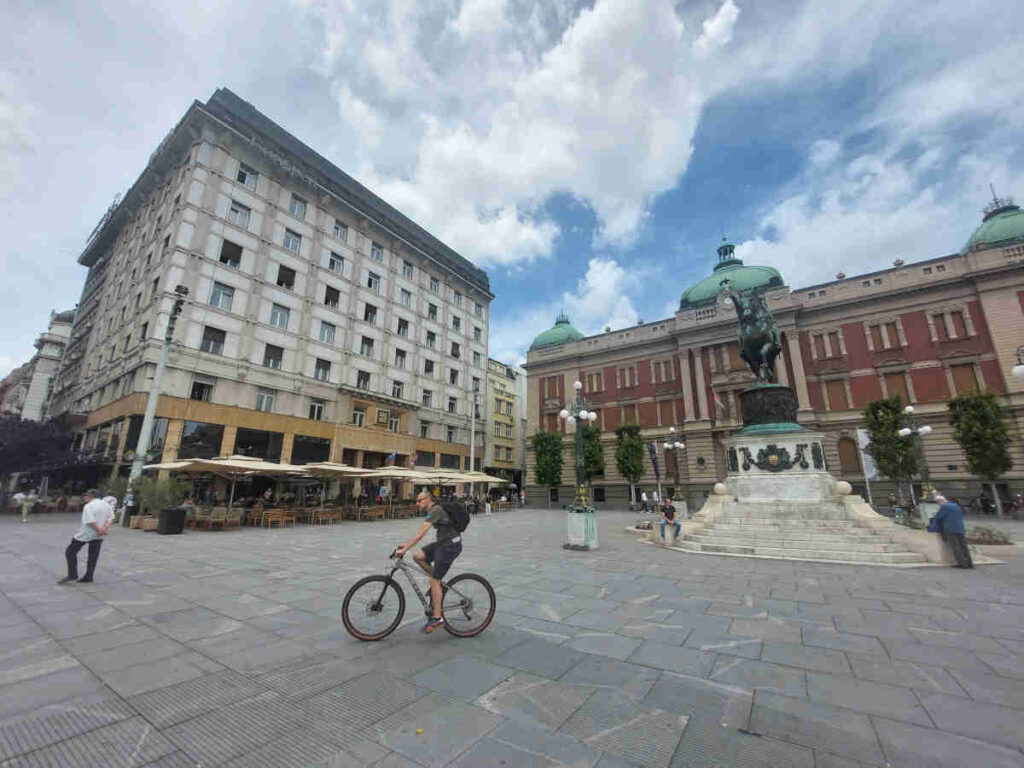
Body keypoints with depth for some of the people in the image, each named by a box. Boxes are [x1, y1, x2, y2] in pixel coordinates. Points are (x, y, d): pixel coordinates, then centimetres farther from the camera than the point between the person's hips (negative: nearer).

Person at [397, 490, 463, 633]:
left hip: (450, 546, -9)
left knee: (434, 581, -5)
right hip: (442, 544, 9)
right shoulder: (433, 511, 12)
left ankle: (437, 618, 7)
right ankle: (437, 583, 16)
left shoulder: (435, 511, -18)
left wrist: (404, 549, -21)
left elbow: (421, 533, -23)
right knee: (417, 556, 1)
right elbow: (420, 532, 19)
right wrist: (407, 544, 15)